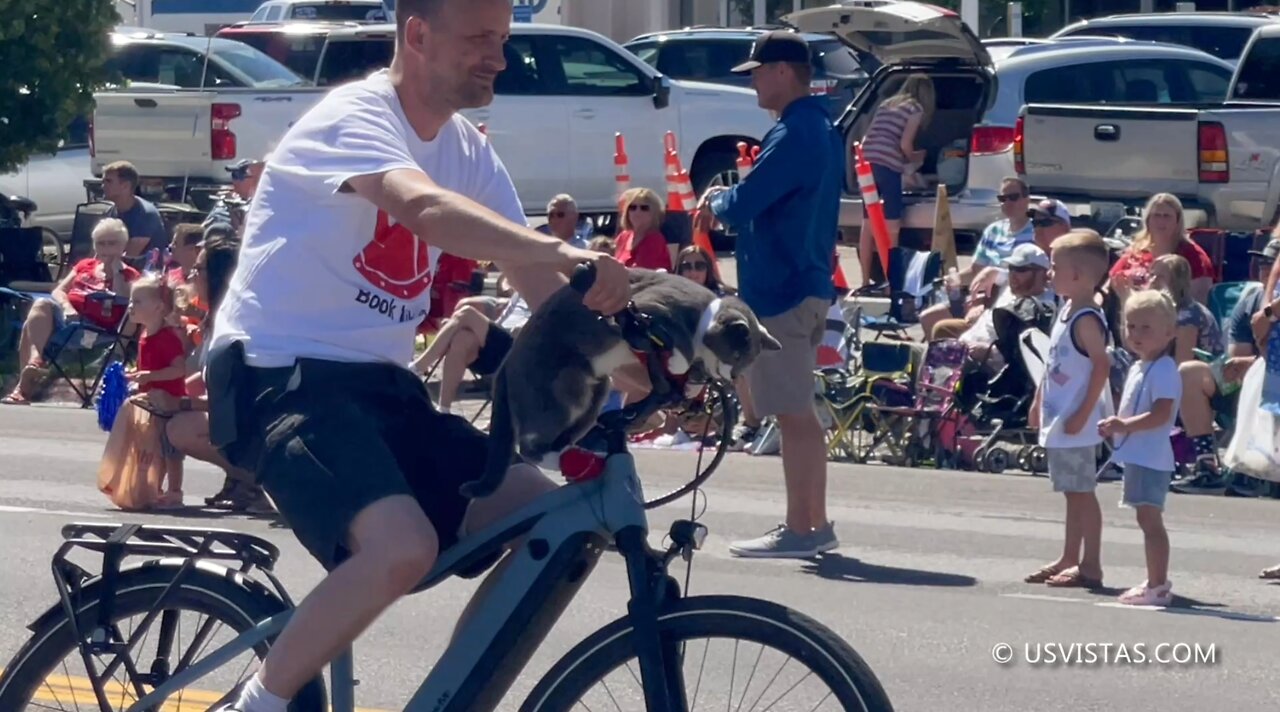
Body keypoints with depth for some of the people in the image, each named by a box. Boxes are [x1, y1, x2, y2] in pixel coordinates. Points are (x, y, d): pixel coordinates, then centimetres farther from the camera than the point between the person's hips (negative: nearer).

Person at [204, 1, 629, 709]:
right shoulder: (356, 118, -15)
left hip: (381, 385, 9)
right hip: (281, 377, -9)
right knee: (402, 546, -31)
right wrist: (565, 252, -50)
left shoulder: (468, 150, 11)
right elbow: (422, 207, -37)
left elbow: (530, 275, 7)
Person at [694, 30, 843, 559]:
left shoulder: (794, 134, -19)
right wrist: (728, 202, 6)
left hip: (780, 290, -10)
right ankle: (815, 524, 20)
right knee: (802, 413, 15)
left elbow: (743, 205, -22)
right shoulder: (820, 128, 14)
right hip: (805, 282, 10)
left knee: (792, 414, -6)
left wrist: (717, 202, -1)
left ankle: (799, 530, -4)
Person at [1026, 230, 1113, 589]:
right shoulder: (1066, 312, 12)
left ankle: (1091, 566, -2)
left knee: (1082, 492, -5)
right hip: (1058, 419, 10)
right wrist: (1039, 401, 22)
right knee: (1072, 492, 16)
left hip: (1076, 423, -10)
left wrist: (1083, 413, -24)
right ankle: (1069, 559, 24)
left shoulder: (1086, 320, -18)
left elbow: (1101, 365, -24)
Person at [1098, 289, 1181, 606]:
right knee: (1148, 520, 15)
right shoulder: (1138, 368, 17)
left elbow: (1161, 413, -24)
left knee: (1150, 520, -10)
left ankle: (1157, 585, -9)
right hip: (1136, 456, 10)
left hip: (1151, 457, -10)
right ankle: (1157, 582, 23)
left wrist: (1125, 425, -29)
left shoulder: (1164, 370, -14)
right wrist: (1114, 426, 10)